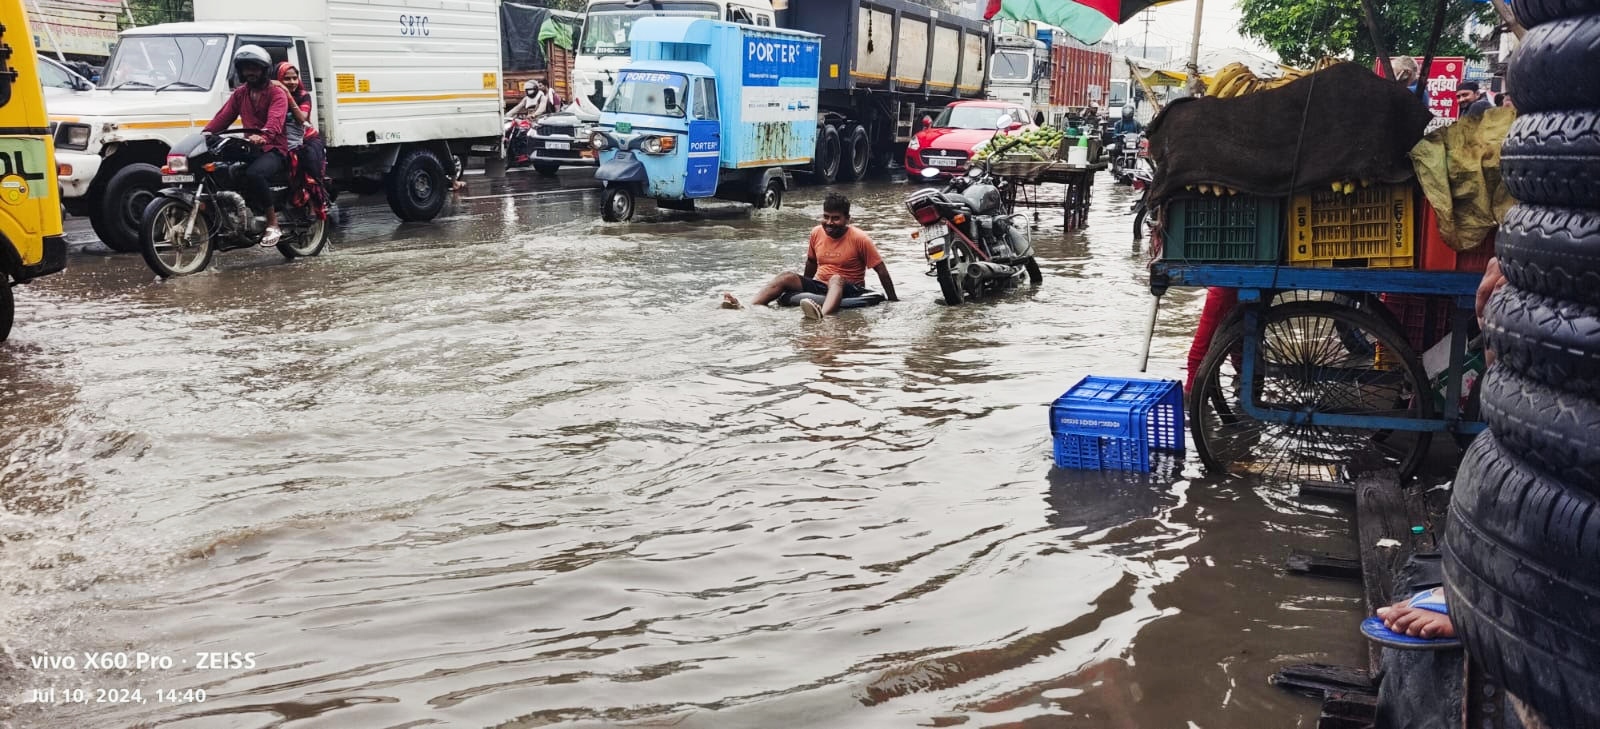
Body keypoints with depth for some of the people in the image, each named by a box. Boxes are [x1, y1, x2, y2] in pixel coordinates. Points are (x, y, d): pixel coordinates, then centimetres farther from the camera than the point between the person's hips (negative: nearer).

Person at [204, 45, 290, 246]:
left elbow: (275, 120, -21)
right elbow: (223, 117, 10)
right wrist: (205, 134, -8)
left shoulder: (277, 93, -1)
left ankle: (273, 224, -26)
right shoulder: (239, 94, 20)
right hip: (250, 148, 7)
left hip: (274, 149, -6)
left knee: (254, 173, -36)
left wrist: (262, 136, -42)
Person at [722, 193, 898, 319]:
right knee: (787, 277, -18)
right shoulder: (816, 233, 2)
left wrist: (893, 302, -8)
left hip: (849, 289, -5)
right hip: (819, 285, 5)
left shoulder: (859, 239, -12)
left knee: (836, 279, -38)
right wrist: (804, 288, 27)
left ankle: (822, 314, -71)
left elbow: (882, 271, -8)